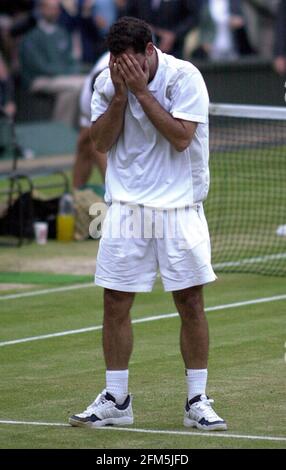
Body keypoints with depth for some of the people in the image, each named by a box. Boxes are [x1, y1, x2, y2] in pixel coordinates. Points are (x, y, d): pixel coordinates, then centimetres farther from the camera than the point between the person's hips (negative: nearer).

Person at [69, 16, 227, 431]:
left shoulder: (184, 77, -10)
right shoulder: (107, 82, 2)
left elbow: (180, 137, -18)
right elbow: (102, 141, -2)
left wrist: (141, 90, -19)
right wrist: (119, 94, -13)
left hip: (178, 206, -3)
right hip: (126, 206, 3)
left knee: (191, 303, -1)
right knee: (115, 303, 1)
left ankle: (197, 402, 7)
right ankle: (115, 400, 11)